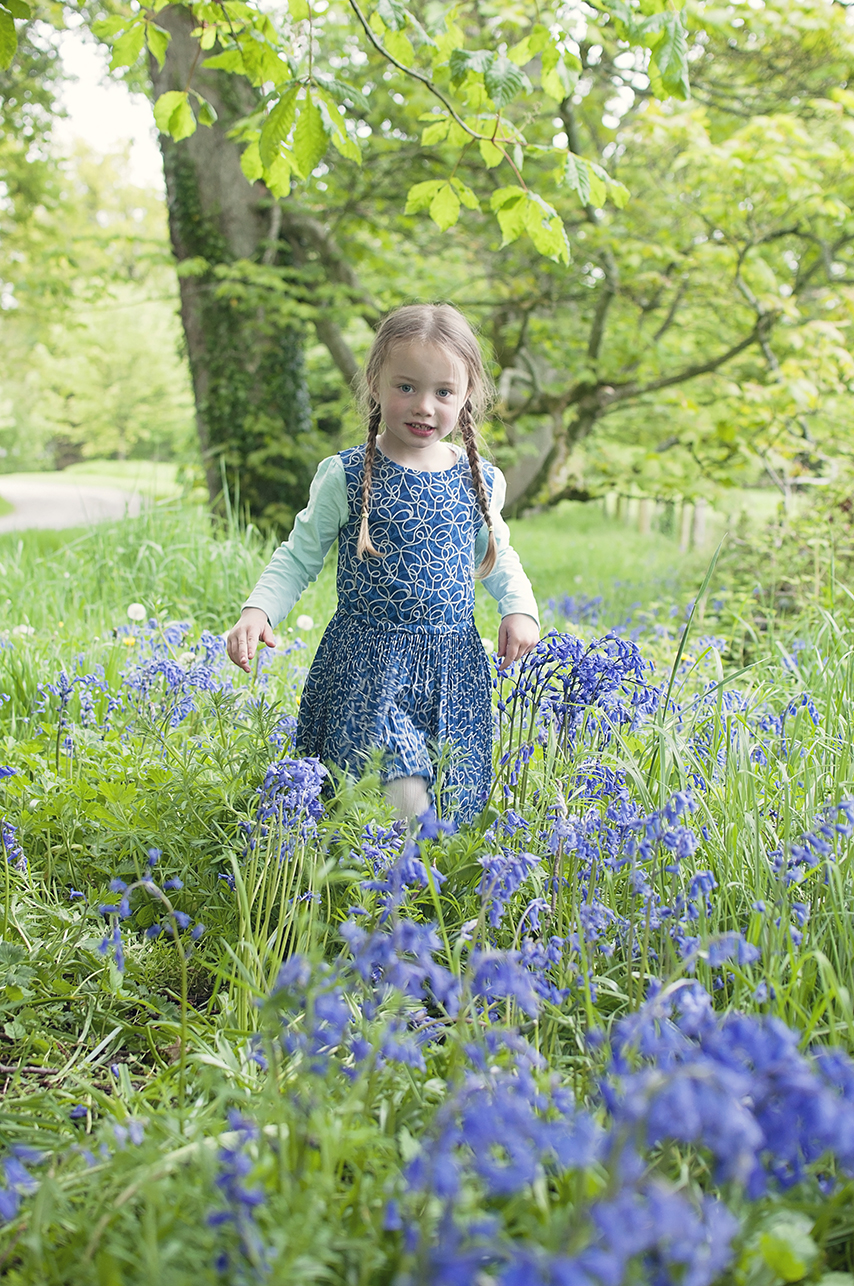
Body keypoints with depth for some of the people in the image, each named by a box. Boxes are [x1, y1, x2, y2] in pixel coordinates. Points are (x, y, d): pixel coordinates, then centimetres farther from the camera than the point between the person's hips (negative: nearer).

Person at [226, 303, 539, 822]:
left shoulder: (481, 481, 6)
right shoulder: (346, 477, -5)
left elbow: (497, 555, 20)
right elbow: (299, 556, 2)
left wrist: (520, 608, 3)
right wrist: (258, 611, -13)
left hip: (454, 665, 4)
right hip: (368, 662, -3)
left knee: (452, 802, 5)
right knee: (396, 794, -19)